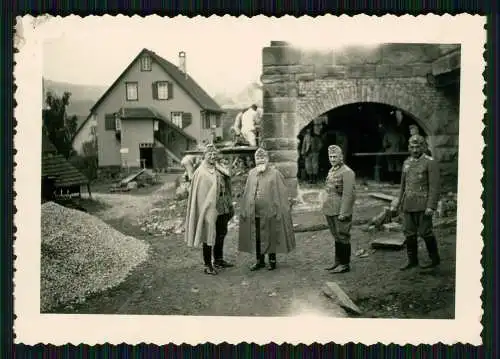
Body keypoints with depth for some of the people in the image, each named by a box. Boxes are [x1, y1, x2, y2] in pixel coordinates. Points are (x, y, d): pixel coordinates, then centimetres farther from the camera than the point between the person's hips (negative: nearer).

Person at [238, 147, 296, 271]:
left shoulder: (275, 174, -4)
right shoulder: (251, 173, 10)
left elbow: (281, 193, -6)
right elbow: (246, 193, 13)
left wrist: (279, 211, -12)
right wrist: (244, 210, 8)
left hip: (269, 212, -4)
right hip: (254, 212, 4)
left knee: (271, 237, 6)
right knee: (256, 237, 10)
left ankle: (272, 260, 20)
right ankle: (260, 261, 23)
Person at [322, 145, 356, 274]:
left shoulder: (347, 172, -13)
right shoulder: (331, 171, 14)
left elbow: (349, 194, -18)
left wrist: (343, 213, -20)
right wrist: (326, 209, 17)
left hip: (340, 212, -8)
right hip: (330, 211, 8)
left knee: (343, 238, 0)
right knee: (337, 237, 16)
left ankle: (345, 264, 10)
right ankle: (338, 262, 26)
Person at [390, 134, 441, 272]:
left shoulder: (430, 163, -7)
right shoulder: (407, 163, 12)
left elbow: (434, 187, -12)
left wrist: (431, 206, -19)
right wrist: (398, 203, 16)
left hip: (423, 205, -6)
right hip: (408, 205, 6)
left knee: (425, 232, -1)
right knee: (409, 233, 8)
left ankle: (435, 259, 16)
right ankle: (412, 260, 18)